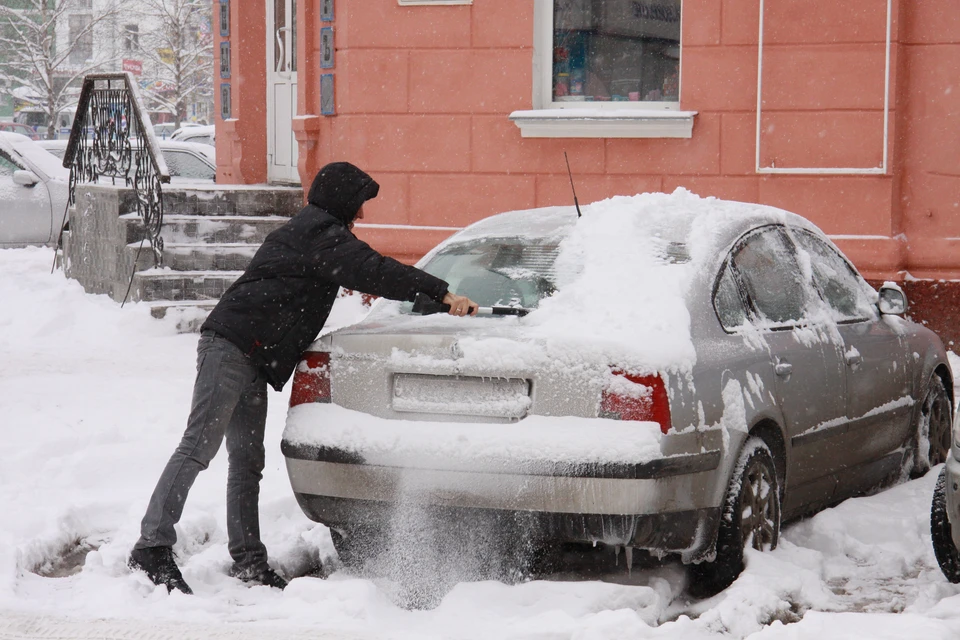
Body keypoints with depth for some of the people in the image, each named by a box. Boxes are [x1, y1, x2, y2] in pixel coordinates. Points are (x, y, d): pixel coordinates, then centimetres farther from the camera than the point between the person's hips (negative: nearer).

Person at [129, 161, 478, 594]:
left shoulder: (311, 232, 24)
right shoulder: (320, 234, -8)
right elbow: (374, 272, -17)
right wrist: (442, 293, -18)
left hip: (251, 360, 11)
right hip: (230, 347, -11)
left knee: (247, 460, 8)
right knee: (198, 447, -14)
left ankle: (248, 560, 9)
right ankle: (153, 546, -17)